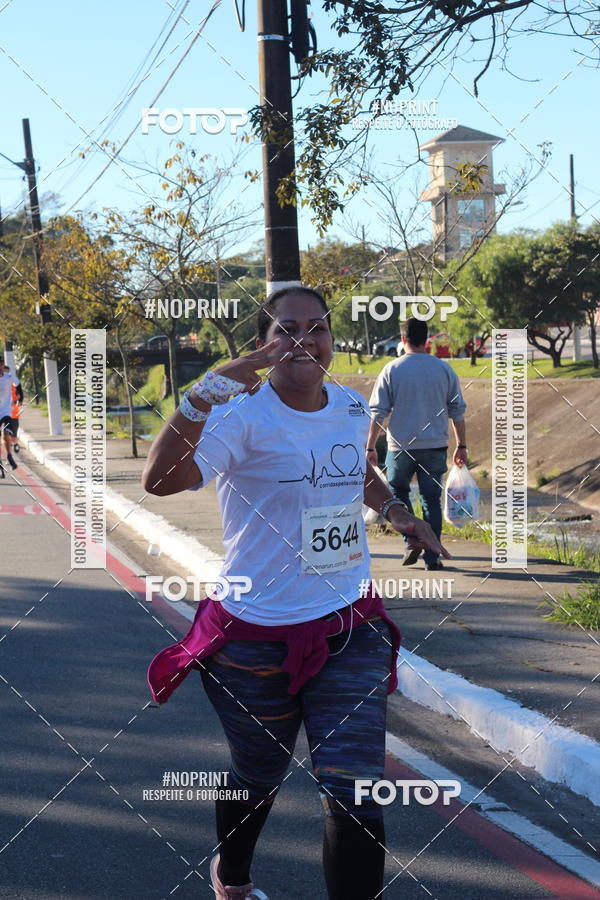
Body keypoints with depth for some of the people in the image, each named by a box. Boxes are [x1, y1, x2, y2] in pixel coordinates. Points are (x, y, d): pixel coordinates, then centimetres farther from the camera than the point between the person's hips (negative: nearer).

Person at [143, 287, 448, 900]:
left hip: (351, 628, 4)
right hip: (259, 638, -4)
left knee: (355, 794, -5)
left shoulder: (351, 407, 2)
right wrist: (208, 392, -46)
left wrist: (395, 511, 12)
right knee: (258, 778, 19)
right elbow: (161, 480, -37)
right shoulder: (244, 416, -18)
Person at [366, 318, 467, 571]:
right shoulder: (444, 369, 3)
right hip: (435, 446, 2)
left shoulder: (392, 370, -4)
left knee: (398, 490, 18)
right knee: (431, 499, 7)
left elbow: (378, 413, -4)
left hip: (401, 446, -2)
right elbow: (457, 411, 5)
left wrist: (370, 447, 2)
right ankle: (431, 557, 5)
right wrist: (461, 446, 13)